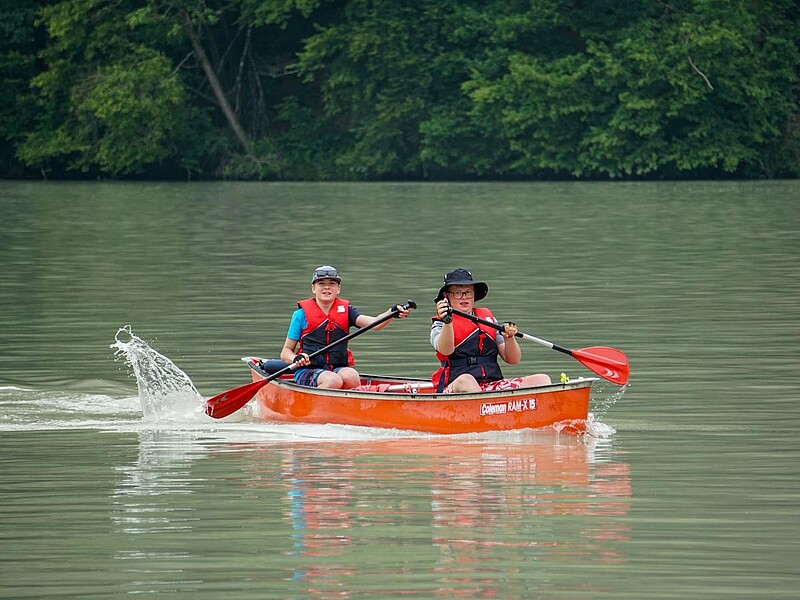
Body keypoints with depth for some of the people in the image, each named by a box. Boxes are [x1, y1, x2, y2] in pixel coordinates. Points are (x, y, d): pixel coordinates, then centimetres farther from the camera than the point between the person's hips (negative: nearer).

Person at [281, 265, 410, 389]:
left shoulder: (345, 310, 12)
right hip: (308, 371, -3)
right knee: (333, 381, -35)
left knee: (351, 376, -32)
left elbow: (374, 323, -5)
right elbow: (285, 352, 7)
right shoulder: (302, 314, 4)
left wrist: (391, 313, -26)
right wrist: (295, 359, -16)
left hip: (339, 368, 3)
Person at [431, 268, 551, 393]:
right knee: (465, 380, -40)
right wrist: (447, 322, -35)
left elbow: (513, 360, 16)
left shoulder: (488, 318, 21)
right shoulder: (439, 325, 9)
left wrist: (509, 338, -6)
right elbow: (445, 350, -17)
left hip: (493, 384, 5)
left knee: (542, 379, -16)